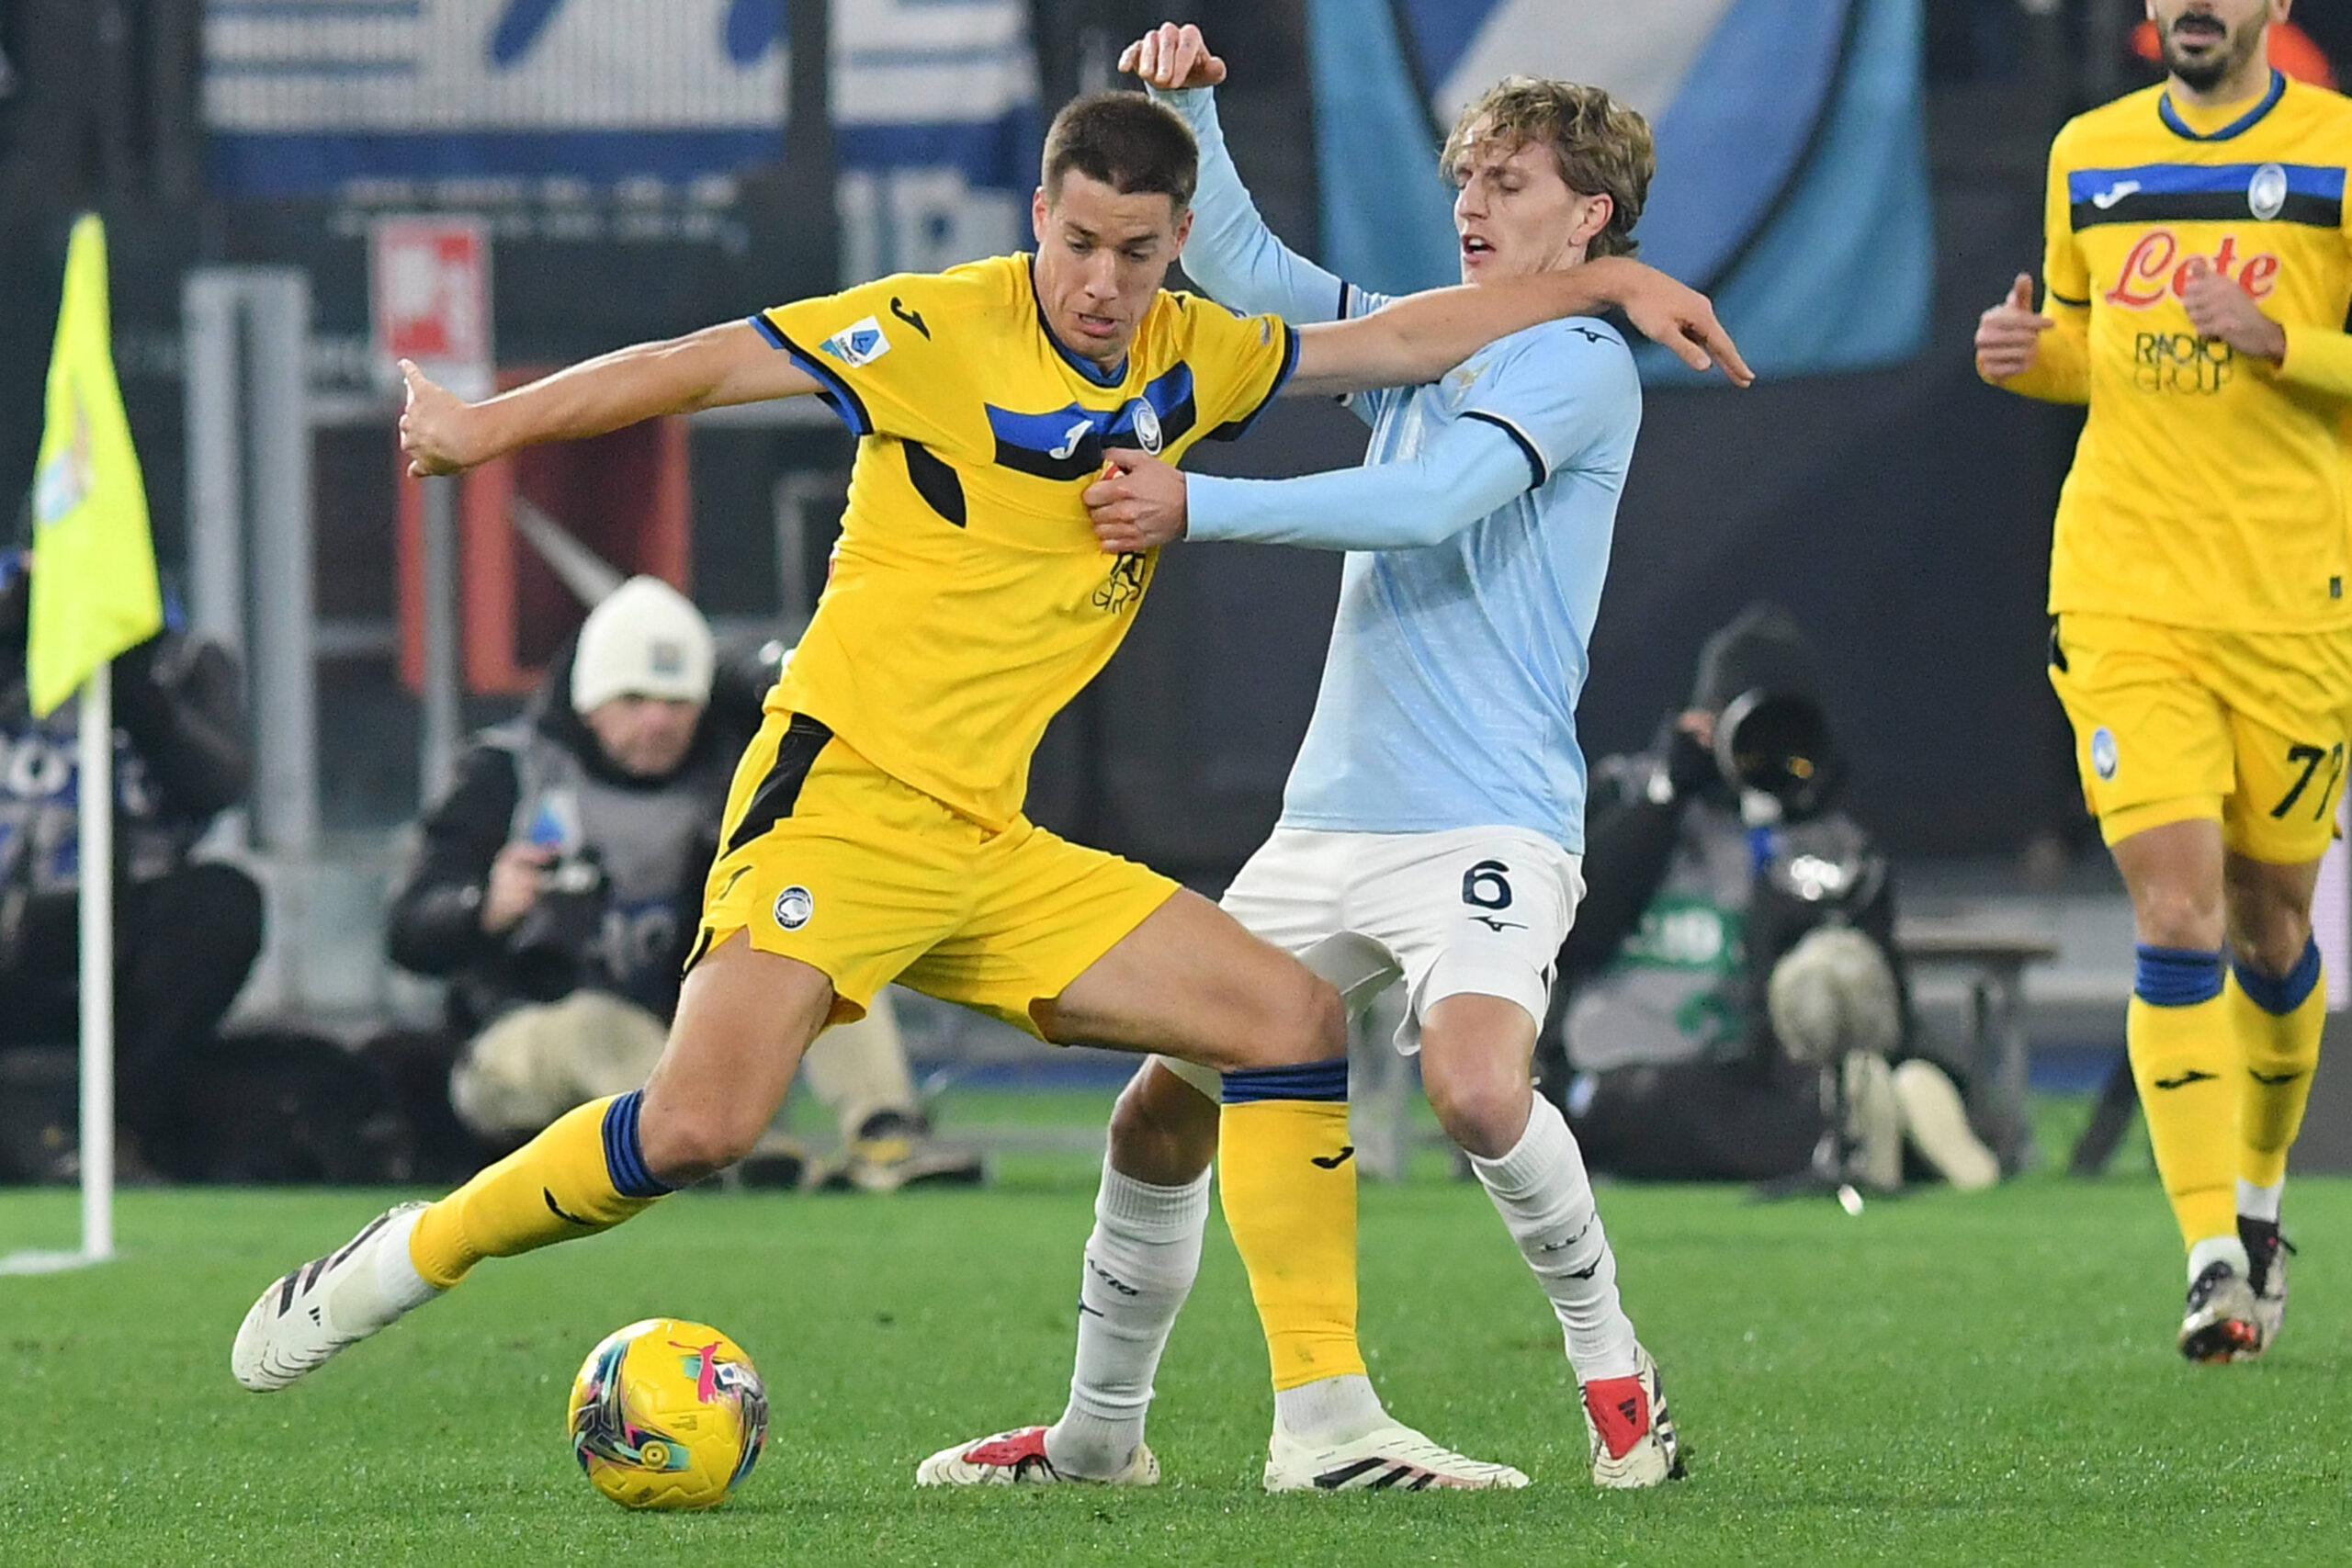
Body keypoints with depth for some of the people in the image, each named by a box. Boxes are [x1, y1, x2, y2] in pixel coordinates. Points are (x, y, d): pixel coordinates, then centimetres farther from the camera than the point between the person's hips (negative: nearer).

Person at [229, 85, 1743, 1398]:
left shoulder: (1195, 359, 11)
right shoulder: (947, 330, -9)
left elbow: (1401, 340, 23)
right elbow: (710, 362, -9)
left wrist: (1606, 284, 22)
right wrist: (498, 423, -13)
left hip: (991, 849, 7)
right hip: (843, 793, -7)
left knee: (1296, 1018, 1)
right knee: (702, 1122, -25)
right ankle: (400, 1262, -5)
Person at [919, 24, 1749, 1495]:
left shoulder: (1584, 365, -7)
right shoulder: (1414, 341, 16)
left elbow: (1427, 500, -19)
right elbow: (1243, 265, 13)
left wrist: (1199, 506, -21)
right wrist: (1186, 104, -3)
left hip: (1491, 817, -7)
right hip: (1334, 814, 7)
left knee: (1475, 1084, -31)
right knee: (1164, 1107, 6)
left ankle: (1611, 1358, -8)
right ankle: (1100, 1428, 23)